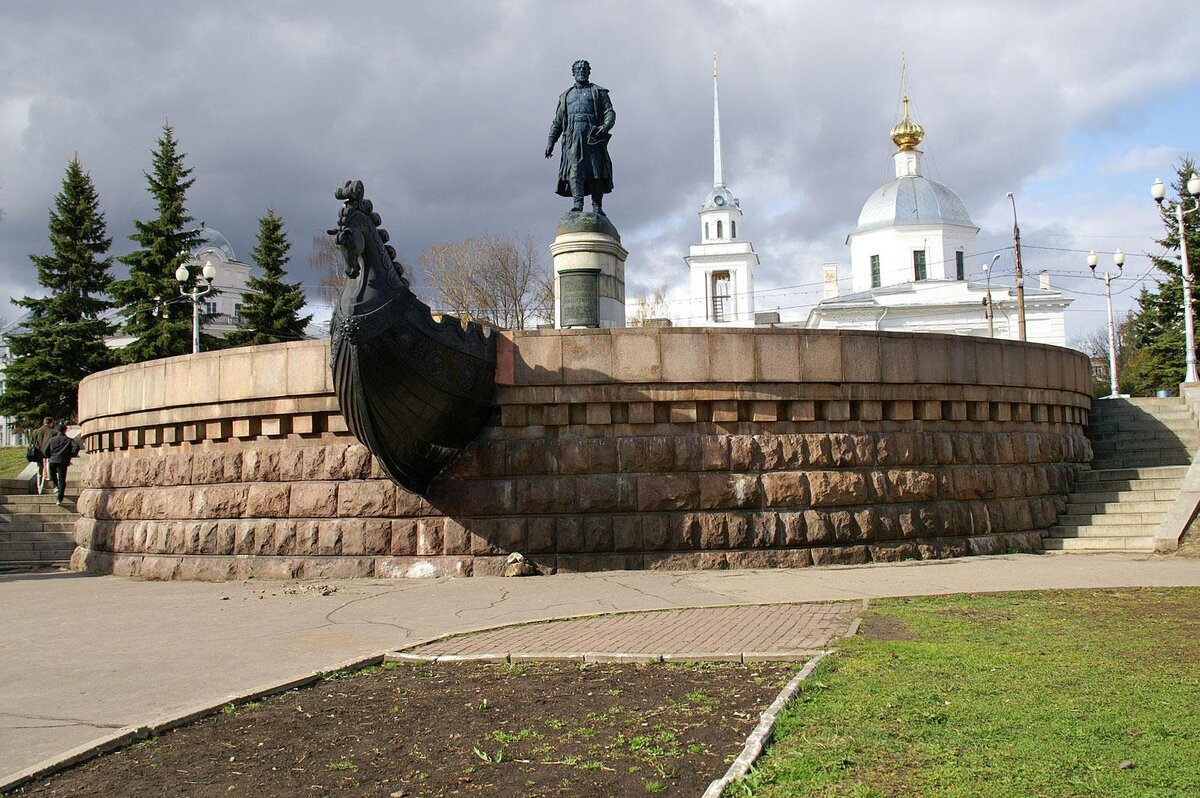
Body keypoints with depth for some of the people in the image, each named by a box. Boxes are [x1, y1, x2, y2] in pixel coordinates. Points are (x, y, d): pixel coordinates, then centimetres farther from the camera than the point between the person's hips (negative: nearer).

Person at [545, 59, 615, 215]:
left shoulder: (598, 92, 17)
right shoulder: (566, 96, 25)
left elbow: (609, 112, 5)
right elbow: (557, 122, 23)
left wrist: (606, 126, -17)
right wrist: (550, 141, 11)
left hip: (593, 136, -1)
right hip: (573, 136, 2)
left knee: (597, 171, -8)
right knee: (575, 169, -15)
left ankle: (597, 208, -8)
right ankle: (577, 204, -24)